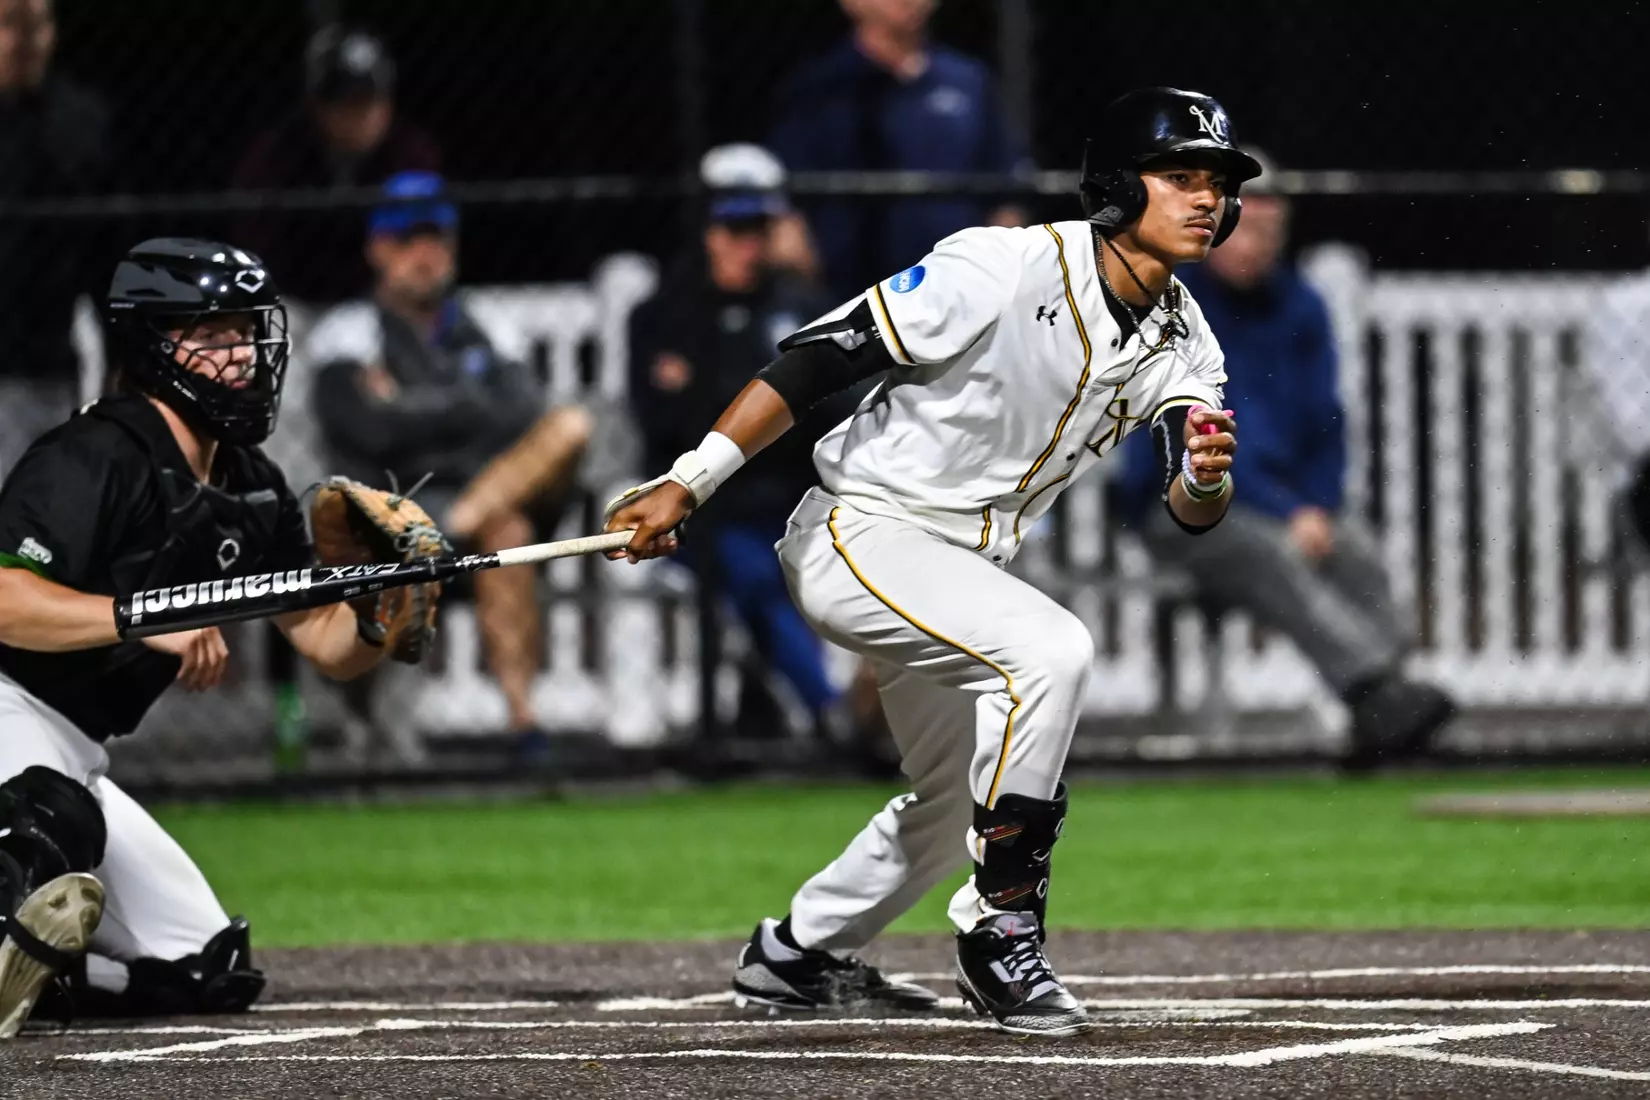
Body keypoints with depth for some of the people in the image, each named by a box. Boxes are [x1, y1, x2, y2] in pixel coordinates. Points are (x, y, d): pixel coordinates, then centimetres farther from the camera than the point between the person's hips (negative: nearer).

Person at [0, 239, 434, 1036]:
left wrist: (379, 621, -10)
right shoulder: (96, 460, -15)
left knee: (210, 973, 8)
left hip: (76, 761, 10)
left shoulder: (252, 491, 12)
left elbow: (327, 645, 13)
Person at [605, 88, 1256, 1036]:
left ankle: (796, 955, 43)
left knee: (958, 804, 21)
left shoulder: (1183, 343, -1)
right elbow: (821, 356, -22)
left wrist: (1207, 477, -37)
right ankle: (1002, 930, -20)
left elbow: (1192, 512, -12)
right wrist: (688, 485, -27)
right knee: (1051, 649, -30)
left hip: (963, 565, 9)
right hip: (861, 531, -9)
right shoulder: (1003, 269, -23)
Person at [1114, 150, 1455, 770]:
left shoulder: (1300, 307, 11)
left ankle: (1383, 718, -43)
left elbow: (1325, 425, 13)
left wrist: (1319, 510, -7)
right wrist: (1286, 514, -20)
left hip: (1290, 501, 5)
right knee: (1269, 555, -35)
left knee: (1357, 554, -27)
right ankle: (1377, 690, -53)